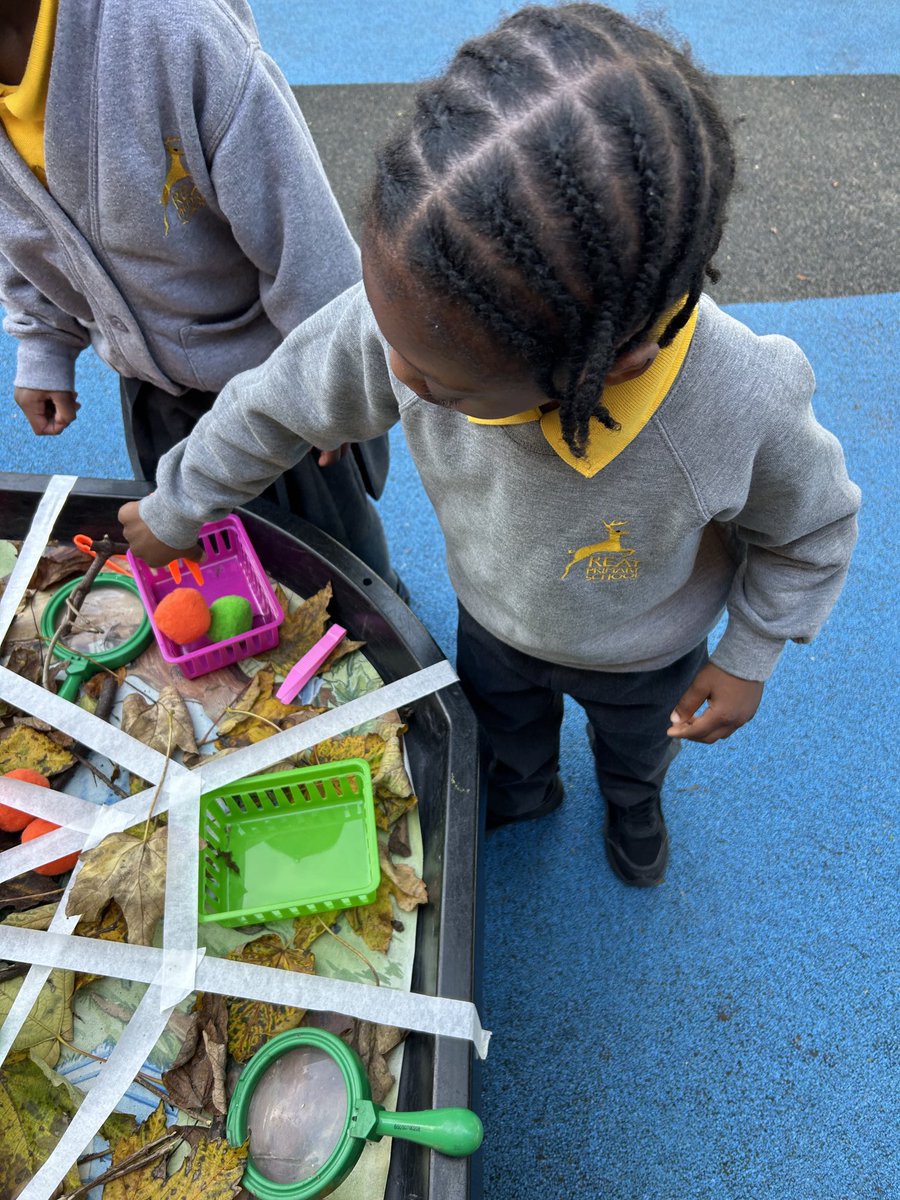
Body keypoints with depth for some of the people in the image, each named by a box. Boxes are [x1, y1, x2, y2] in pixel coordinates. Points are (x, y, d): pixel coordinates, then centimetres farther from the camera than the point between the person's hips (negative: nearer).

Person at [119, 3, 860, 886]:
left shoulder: (742, 406, -43)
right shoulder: (421, 310, -37)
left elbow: (813, 528, -18)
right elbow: (281, 402, -17)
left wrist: (748, 658, -10)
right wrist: (175, 510, -2)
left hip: (642, 660, -1)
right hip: (493, 623, 2)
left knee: (635, 750, 34)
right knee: (503, 730, 35)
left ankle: (632, 805, 73)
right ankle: (523, 790, 73)